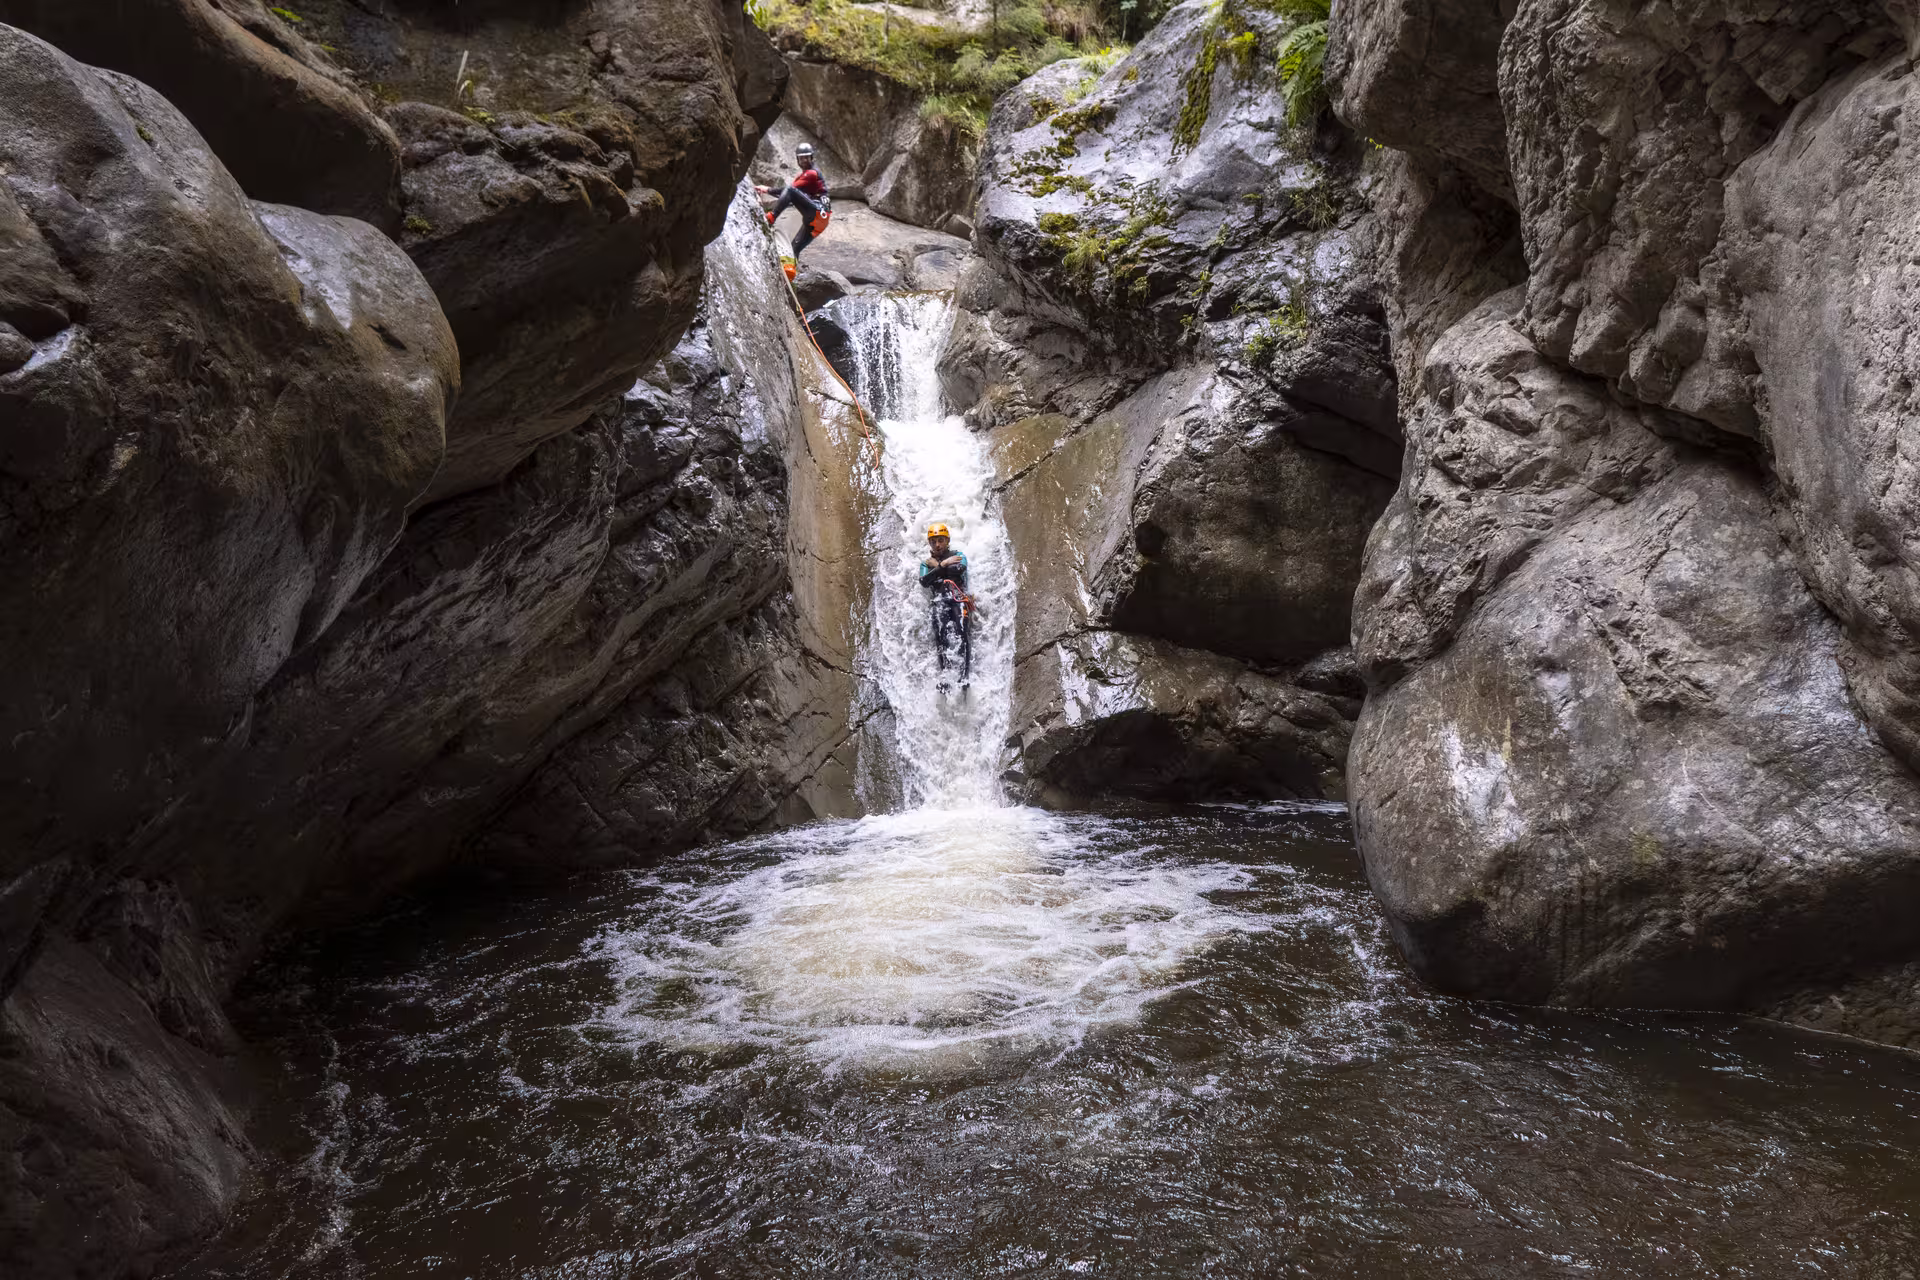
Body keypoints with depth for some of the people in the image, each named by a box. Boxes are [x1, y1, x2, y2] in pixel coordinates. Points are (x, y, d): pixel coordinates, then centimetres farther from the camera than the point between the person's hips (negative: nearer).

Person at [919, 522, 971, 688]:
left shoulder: (958, 555, 17)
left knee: (963, 631, -22)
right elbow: (924, 582, 2)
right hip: (939, 600, 1)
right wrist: (943, 565, -5)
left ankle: (966, 674, -24)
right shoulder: (926, 563, 22)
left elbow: (960, 568, -7)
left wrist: (937, 566, 1)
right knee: (940, 635, -20)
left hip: (959, 597, -1)